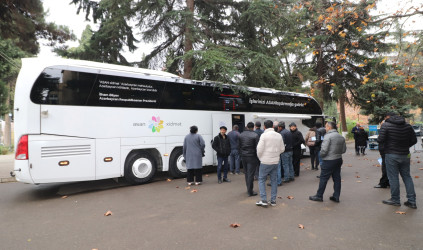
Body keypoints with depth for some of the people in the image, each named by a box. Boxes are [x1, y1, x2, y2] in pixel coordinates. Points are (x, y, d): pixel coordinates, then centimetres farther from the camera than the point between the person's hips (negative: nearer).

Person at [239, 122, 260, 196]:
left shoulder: (241, 135, 6)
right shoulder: (255, 135, -12)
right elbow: (257, 148, -11)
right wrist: (258, 157, -1)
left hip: (243, 157, 5)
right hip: (252, 157, -5)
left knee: (246, 173, 16)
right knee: (250, 174, -1)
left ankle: (248, 189, 26)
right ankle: (250, 191, 3)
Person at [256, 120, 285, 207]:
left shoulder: (264, 135, -12)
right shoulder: (279, 135, 5)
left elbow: (259, 149, -14)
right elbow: (282, 149, 10)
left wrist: (260, 158, 3)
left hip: (265, 162, -5)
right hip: (275, 162, 5)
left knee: (261, 180, 6)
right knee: (274, 180, 14)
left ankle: (264, 200, 2)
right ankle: (273, 200, 18)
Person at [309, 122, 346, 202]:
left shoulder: (328, 136, -16)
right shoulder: (341, 137, 9)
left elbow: (324, 150, -21)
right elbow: (344, 150, 13)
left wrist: (321, 155, -3)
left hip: (329, 161, -8)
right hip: (339, 159, 8)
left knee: (323, 178, 1)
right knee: (337, 178, 12)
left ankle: (319, 196, 9)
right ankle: (336, 196, 18)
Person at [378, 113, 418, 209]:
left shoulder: (385, 125, -10)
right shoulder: (408, 126, 5)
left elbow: (380, 140, -16)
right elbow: (414, 140, 7)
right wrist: (405, 147, 17)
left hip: (391, 155, -5)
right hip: (405, 155, 5)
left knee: (393, 177, 3)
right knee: (407, 177, 13)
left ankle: (395, 200, 13)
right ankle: (412, 201, 17)